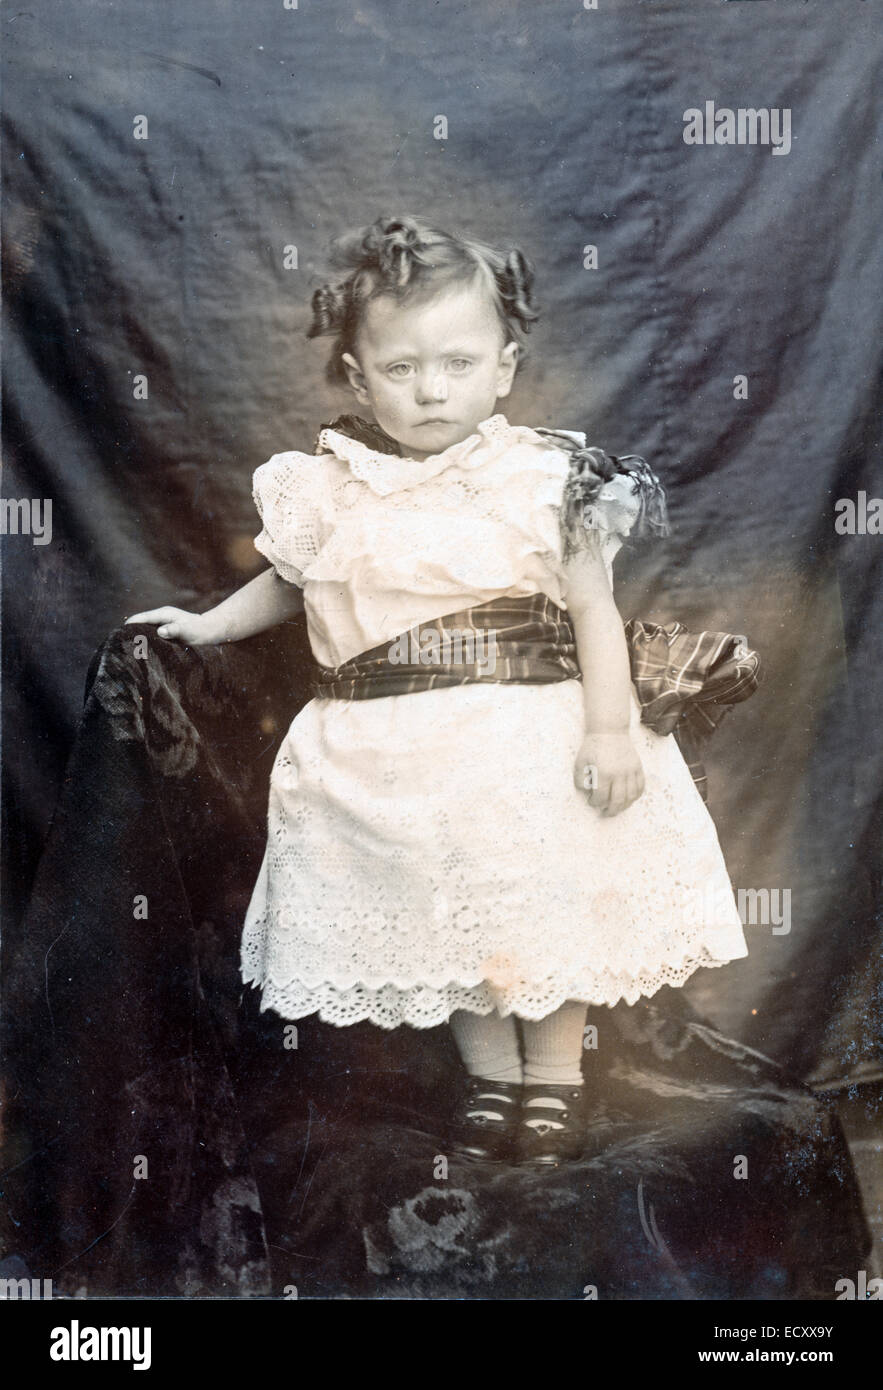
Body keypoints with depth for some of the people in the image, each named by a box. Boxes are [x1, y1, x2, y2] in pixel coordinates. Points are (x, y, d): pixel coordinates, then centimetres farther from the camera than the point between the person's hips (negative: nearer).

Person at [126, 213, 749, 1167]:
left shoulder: (545, 477, -8)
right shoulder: (328, 488, -1)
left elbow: (594, 605, -6)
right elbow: (289, 586, 17)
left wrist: (610, 727, -12)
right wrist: (208, 624, 12)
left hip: (536, 742, -2)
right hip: (397, 753, 2)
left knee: (552, 905, 8)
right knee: (444, 910, 13)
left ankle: (556, 1071, 30)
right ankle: (487, 1066, 34)